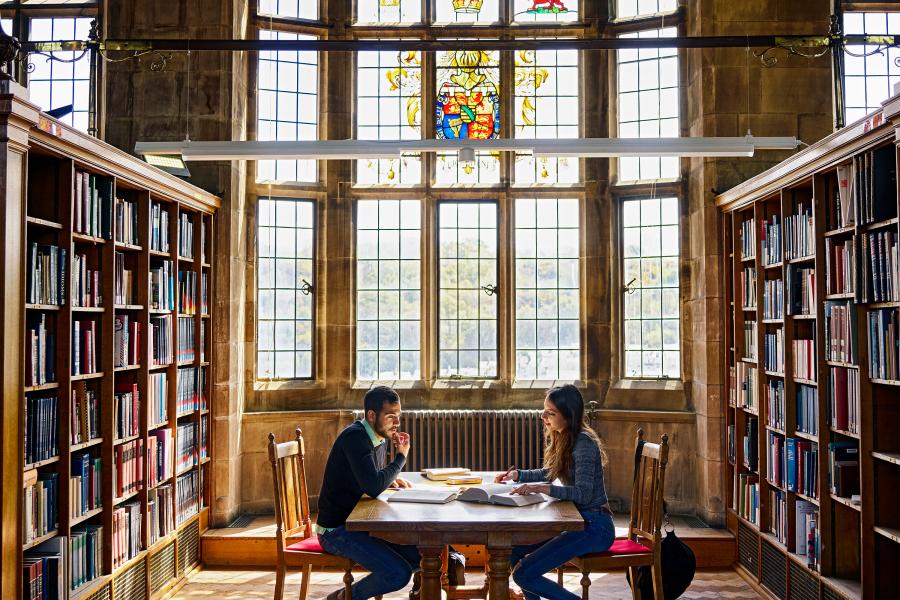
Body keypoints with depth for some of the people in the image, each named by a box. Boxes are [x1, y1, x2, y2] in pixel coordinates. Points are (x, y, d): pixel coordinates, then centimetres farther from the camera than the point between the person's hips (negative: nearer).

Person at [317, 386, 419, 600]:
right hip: (336, 530, -9)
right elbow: (373, 487, -31)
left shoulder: (381, 437, 8)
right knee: (399, 574, -22)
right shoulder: (355, 437, -21)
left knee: (420, 555, 4)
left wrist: (392, 479, 3)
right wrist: (401, 456, -17)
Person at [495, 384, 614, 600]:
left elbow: (584, 493, -27)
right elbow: (548, 473, 25)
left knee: (523, 574, -16)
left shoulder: (583, 443, -18)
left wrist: (541, 488, -36)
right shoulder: (562, 439, 10)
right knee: (514, 550, 7)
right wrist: (517, 475, 11)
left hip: (595, 527, -9)